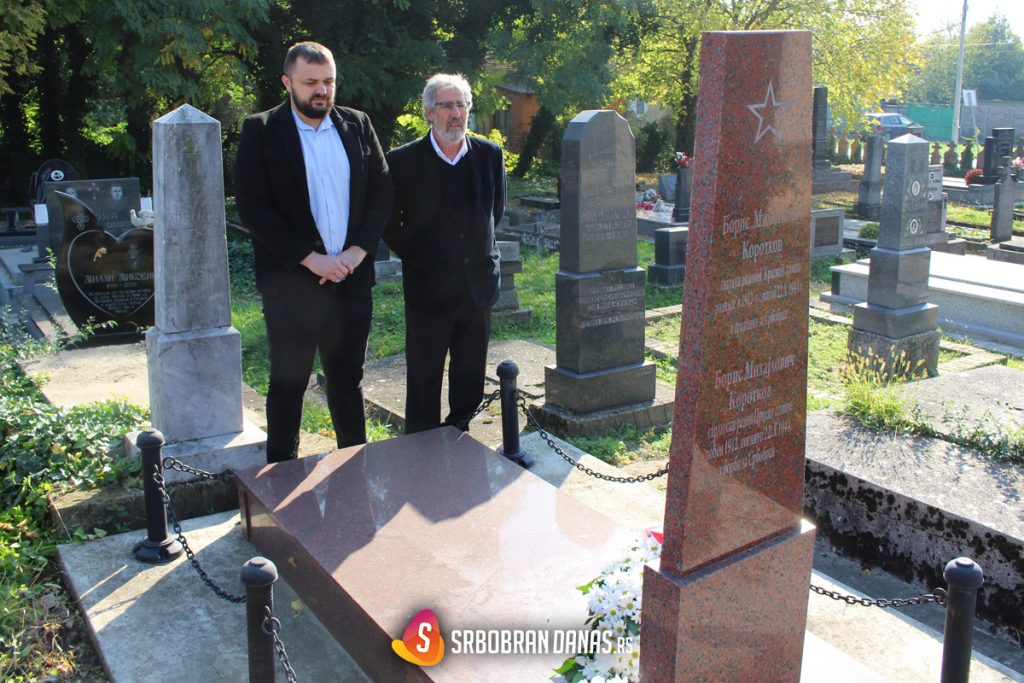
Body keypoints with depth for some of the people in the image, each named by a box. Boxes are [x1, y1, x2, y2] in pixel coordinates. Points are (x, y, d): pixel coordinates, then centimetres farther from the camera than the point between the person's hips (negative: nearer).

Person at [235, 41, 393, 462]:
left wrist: (358, 250, -8)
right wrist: (310, 258, -15)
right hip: (291, 281, -3)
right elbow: (252, 208, -10)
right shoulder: (260, 131, -3)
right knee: (289, 381, 7)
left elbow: (383, 191, 7)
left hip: (352, 277, 3)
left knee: (348, 376, 14)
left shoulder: (357, 126, 7)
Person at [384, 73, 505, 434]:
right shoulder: (403, 161, -8)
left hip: (478, 286, 4)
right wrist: (416, 257, 0)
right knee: (424, 383, 6)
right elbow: (388, 224, 2)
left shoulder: (490, 155, 3)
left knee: (470, 381, 13)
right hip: (429, 290, -3)